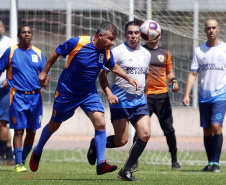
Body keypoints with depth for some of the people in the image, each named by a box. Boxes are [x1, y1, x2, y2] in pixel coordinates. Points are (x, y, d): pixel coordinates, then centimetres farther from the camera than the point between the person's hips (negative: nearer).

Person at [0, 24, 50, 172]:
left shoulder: (38, 53, 10)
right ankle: (18, 163, -8)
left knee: (31, 131, 6)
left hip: (35, 96, 3)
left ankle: (23, 159, 23)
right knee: (19, 130, -9)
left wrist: (46, 81, -9)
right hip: (18, 96, -3)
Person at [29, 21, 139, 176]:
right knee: (54, 125, 14)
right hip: (67, 92, -3)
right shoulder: (77, 43, -23)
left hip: (89, 93, 3)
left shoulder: (106, 52, -8)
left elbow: (113, 67, 15)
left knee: (100, 122, -18)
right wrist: (45, 72, 1)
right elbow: (56, 53, -7)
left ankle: (101, 163, -16)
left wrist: (128, 78, 2)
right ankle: (37, 152, 41)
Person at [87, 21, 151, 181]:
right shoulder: (118, 52, -7)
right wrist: (109, 93, -18)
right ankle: (95, 144, 23)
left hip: (139, 101, 6)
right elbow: (102, 73, -7)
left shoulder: (146, 54, 12)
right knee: (121, 141, -8)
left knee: (145, 135, -11)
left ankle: (126, 171, -1)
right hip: (120, 101, -6)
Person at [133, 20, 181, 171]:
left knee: (169, 129, 1)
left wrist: (174, 80, 3)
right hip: (145, 95, -3)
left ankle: (174, 160, 14)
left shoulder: (165, 53, 13)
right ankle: (134, 161, 0)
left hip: (162, 95, 3)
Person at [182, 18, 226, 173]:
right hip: (204, 96, 3)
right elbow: (193, 74, 7)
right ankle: (210, 163, 14)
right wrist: (187, 95, -2)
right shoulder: (199, 51, 7)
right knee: (207, 130, 5)